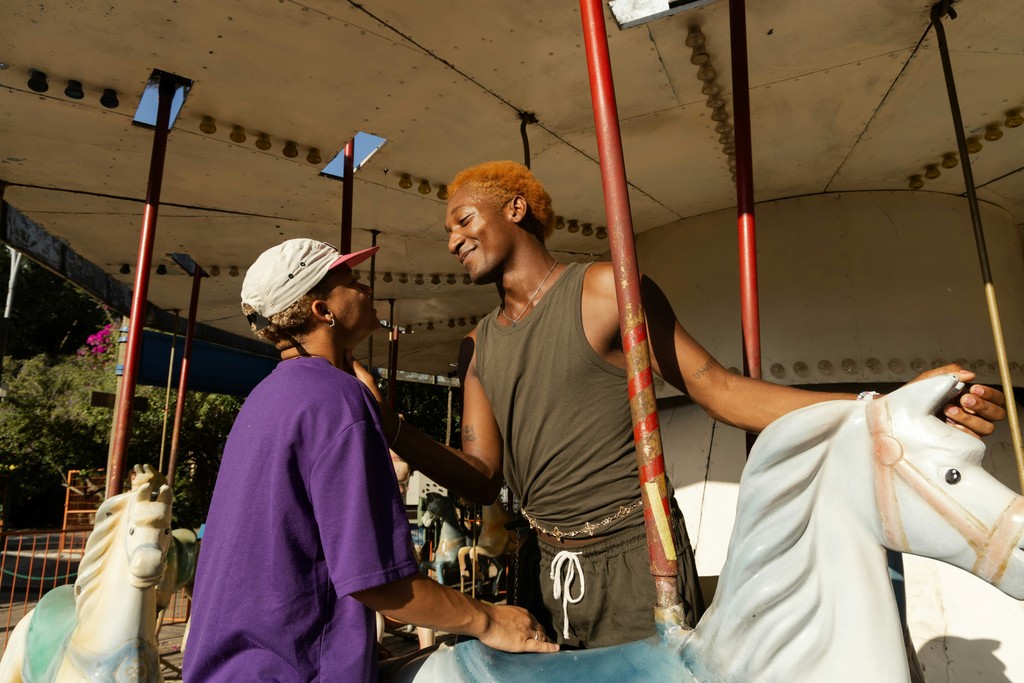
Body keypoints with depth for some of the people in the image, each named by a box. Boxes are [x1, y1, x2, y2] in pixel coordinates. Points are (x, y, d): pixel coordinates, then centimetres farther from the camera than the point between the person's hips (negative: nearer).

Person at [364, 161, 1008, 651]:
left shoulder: (605, 290, -8)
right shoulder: (479, 348, 9)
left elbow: (720, 390, -10)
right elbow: (482, 477, 4)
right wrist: (394, 431, -10)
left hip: (631, 559, -5)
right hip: (547, 574, 6)